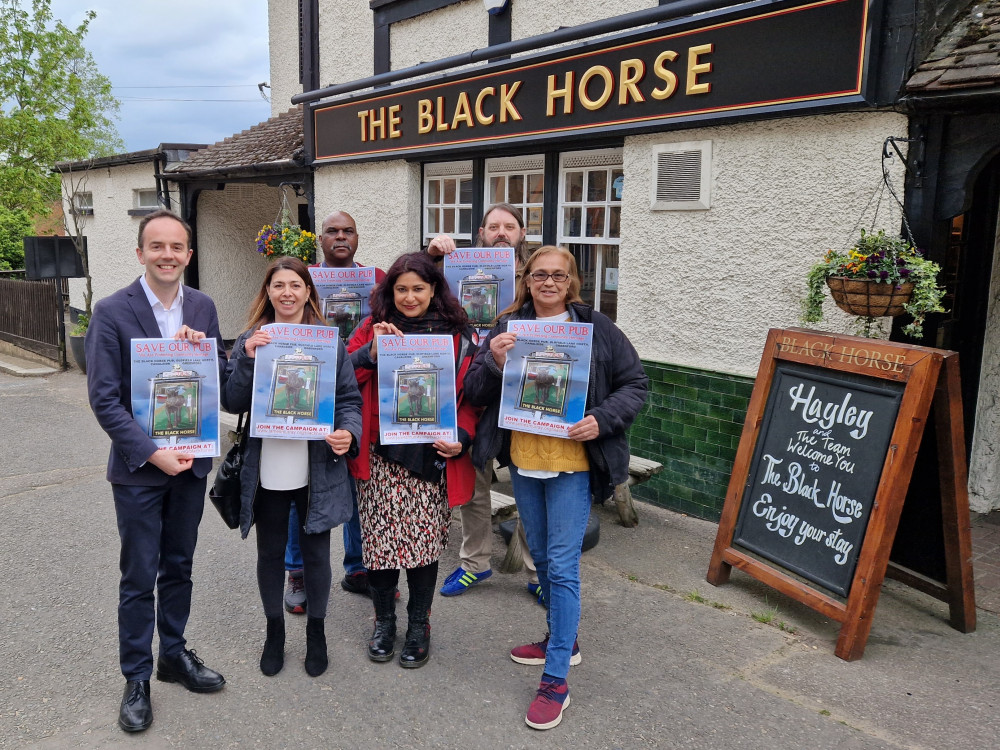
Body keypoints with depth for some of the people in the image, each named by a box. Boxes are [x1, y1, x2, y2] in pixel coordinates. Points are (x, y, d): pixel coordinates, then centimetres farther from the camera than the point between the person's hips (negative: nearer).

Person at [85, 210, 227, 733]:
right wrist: (153, 453, -19)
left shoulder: (202, 308, 1)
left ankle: (174, 655, 36)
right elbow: (104, 399, -13)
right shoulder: (112, 312, -12)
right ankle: (136, 679, 25)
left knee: (178, 567, 18)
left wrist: (201, 350, -16)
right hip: (138, 468, -4)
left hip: (192, 461, 4)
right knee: (139, 578, 7)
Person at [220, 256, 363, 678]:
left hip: (317, 469, -1)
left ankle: (316, 631, 33)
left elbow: (349, 398, 0)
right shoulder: (251, 340, 2)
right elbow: (232, 403, -3)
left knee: (315, 552, 12)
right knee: (270, 553, 15)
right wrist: (247, 359, -18)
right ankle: (274, 630, 36)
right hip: (266, 470, 1)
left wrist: (348, 432, -20)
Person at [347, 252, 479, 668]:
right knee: (379, 537, 4)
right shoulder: (374, 327, 7)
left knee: (424, 540, 4)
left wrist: (462, 438, -10)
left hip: (431, 456, -1)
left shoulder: (457, 333, 4)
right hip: (381, 454, 1)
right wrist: (372, 350, -16)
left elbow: (470, 394, 4)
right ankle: (384, 621, 27)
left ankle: (419, 626, 25)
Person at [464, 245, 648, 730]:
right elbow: (475, 393, 1)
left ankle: (556, 680, 6)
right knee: (542, 557, 19)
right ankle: (562, 640, 40)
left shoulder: (595, 327, -4)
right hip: (522, 461, 5)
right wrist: (493, 361, -18)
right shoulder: (508, 328, 4)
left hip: (572, 463, -4)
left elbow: (635, 384, 0)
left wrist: (602, 419, -16)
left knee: (562, 566, -4)